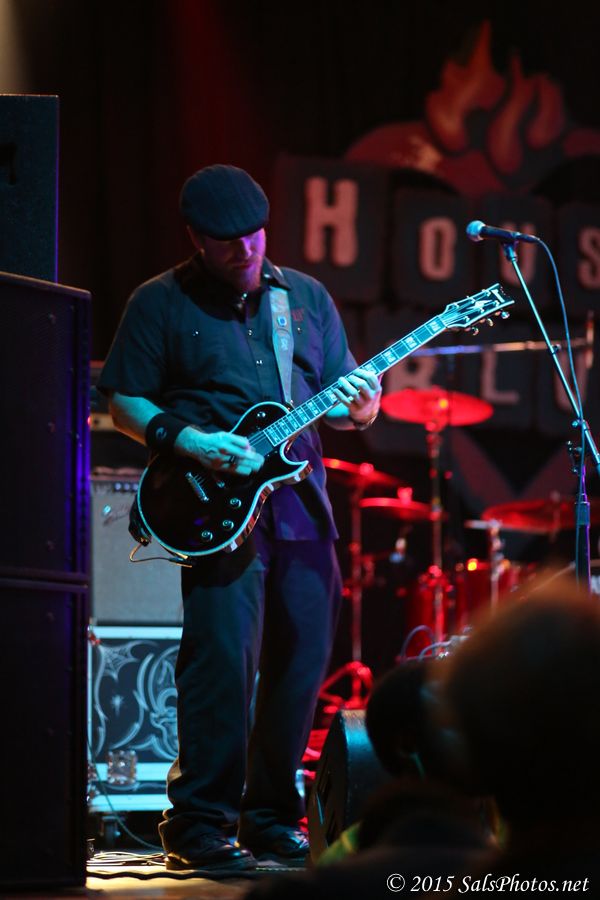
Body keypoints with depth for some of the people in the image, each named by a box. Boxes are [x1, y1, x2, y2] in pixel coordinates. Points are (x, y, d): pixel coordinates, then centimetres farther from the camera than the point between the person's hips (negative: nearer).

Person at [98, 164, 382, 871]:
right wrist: (185, 440, -14)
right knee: (224, 658, -13)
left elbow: (336, 406, 16)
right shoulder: (161, 304, 3)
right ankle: (198, 824, -6)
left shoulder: (307, 298, 15)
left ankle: (269, 815, 16)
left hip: (300, 500, 5)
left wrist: (358, 406, -7)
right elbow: (124, 404, 2)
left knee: (303, 659, 4)